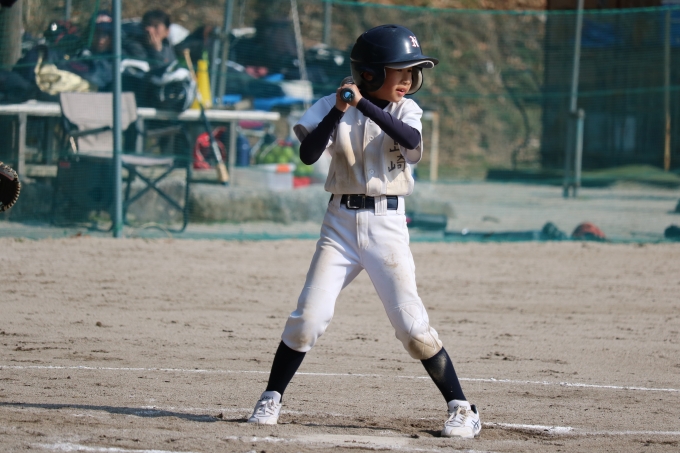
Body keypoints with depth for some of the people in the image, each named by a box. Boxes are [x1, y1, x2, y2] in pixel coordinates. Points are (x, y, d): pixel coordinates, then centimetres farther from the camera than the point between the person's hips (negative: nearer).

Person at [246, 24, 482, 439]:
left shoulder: (405, 110, 2)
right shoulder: (333, 107, 0)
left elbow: (410, 139, -21)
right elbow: (308, 154, -13)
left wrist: (363, 104, -28)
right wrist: (339, 110, -23)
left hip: (387, 224, 0)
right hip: (341, 222, 0)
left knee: (413, 323, -6)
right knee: (309, 317, -7)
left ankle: (462, 409, 2)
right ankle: (271, 400, 8)